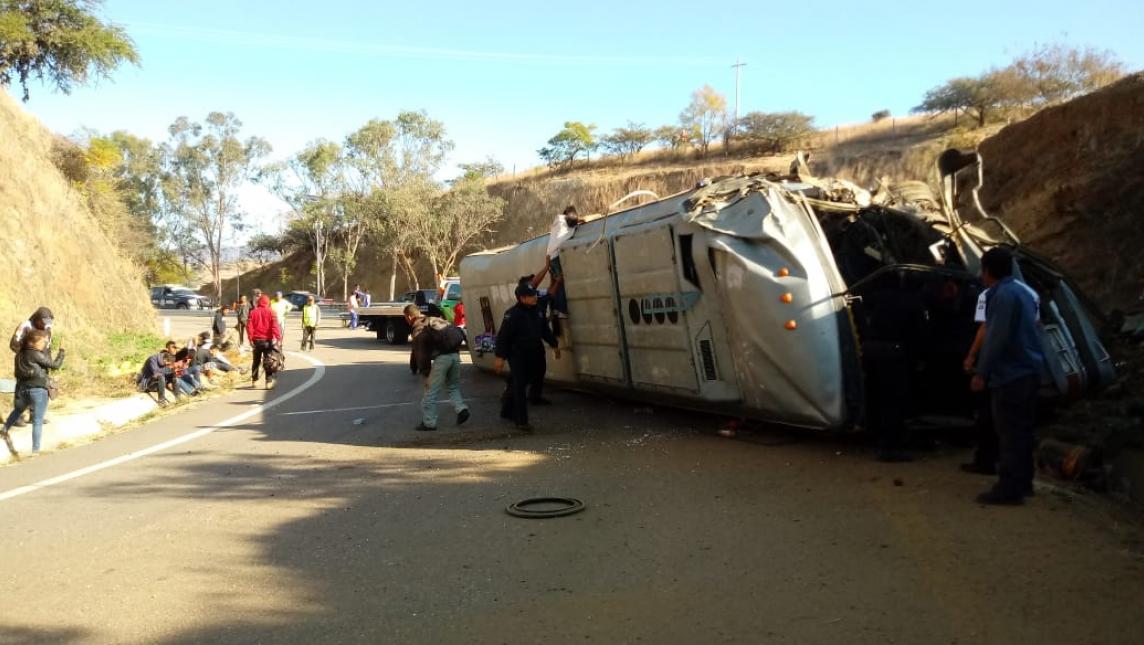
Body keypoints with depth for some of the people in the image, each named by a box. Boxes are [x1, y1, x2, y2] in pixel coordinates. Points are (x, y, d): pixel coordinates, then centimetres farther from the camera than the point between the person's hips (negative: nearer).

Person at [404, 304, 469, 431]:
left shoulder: (418, 329, 1)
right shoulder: (435, 320, 22)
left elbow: (421, 352, -3)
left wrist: (424, 371, 3)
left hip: (442, 357, -7)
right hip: (455, 354, 7)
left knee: (431, 391, 3)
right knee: (453, 387, 23)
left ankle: (428, 422, 6)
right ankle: (461, 409, 3)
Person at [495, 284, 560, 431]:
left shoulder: (536, 312, 9)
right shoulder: (513, 314, -16)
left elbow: (545, 330, 24)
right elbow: (502, 337, -19)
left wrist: (554, 344, 28)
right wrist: (500, 357, -23)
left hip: (534, 355, 8)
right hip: (518, 356, -8)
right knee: (520, 387, -5)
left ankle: (508, 410, 29)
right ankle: (521, 421, -2)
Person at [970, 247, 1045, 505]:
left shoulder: (1003, 295, -14)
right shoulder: (1022, 292, 17)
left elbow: (996, 338, -20)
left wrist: (982, 373, -18)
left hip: (1010, 374, -10)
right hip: (1028, 370, 10)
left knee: (1010, 432, -8)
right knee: (1021, 431, 15)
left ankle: (1010, 487, -7)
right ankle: (1022, 482, 22)